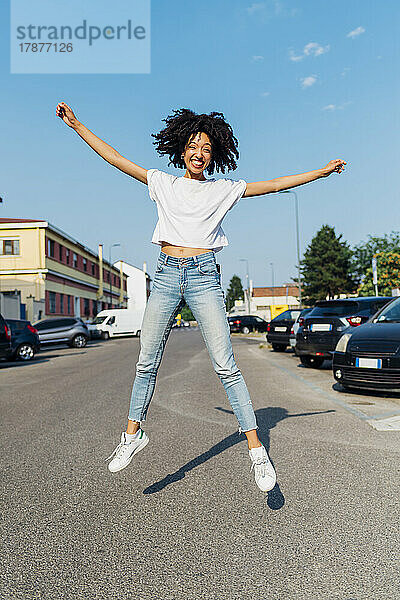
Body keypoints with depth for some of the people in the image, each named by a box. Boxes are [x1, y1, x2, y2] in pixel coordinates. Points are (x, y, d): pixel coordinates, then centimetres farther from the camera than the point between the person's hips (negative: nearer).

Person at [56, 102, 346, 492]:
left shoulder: (224, 189, 11)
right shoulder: (163, 183, 13)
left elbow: (274, 185, 14)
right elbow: (115, 159, 15)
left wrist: (322, 171, 15)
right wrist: (77, 126, 16)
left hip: (204, 276, -1)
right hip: (166, 274, 2)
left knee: (225, 366, -6)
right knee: (146, 363, 6)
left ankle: (256, 448, 3)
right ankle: (133, 434, 25)